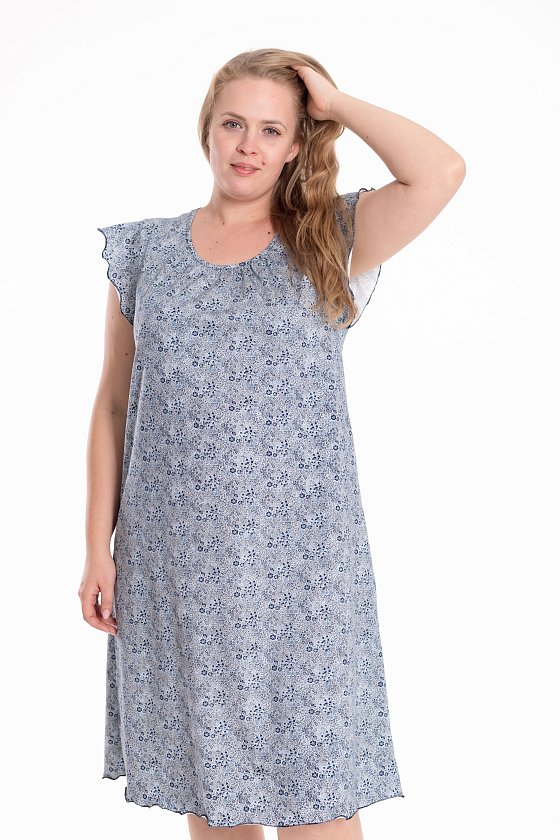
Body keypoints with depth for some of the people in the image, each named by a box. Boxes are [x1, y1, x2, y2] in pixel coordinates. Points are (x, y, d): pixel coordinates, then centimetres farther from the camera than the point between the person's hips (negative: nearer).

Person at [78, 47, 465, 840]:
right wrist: (98, 548, 4)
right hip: (176, 561, 2)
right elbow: (112, 407, 8)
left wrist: (334, 101, -5)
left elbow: (440, 171, -17)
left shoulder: (330, 243, 1)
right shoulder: (145, 251, 7)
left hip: (300, 560, -2)